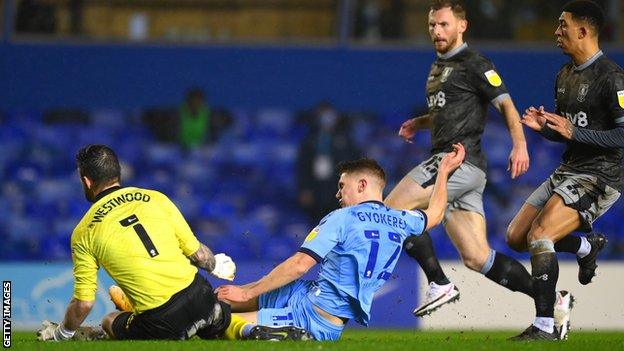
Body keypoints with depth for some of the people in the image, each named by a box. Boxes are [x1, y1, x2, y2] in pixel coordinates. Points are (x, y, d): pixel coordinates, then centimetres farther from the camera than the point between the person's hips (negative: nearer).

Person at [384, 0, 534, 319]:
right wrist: (419, 122, 19)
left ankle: (439, 285, -10)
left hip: (459, 159, -9)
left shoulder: (473, 65, -5)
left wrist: (519, 144, -28)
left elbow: (505, 103, -13)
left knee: (393, 208, -13)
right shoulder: (438, 67, 23)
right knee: (477, 258, 3)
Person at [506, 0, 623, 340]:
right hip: (567, 171, 9)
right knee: (516, 237, 8)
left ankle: (545, 325, -20)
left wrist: (574, 132, -23)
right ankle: (587, 246, 28)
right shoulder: (565, 74, 12)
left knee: (538, 235, -24)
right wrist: (543, 126, 0)